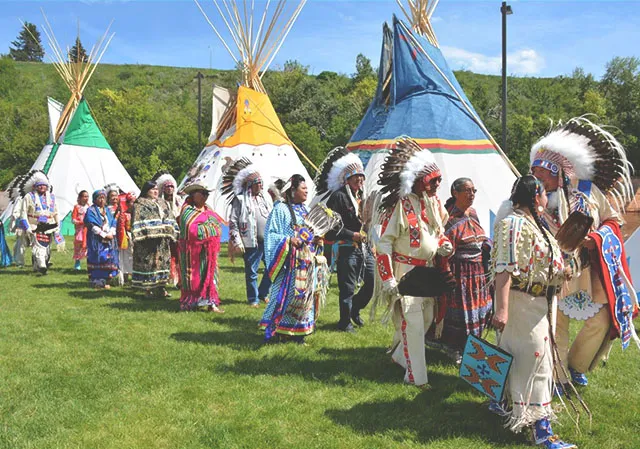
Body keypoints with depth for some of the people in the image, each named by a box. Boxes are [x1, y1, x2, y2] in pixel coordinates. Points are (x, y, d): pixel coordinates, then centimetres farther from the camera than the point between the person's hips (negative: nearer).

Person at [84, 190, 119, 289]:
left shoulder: (108, 210, 18)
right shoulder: (91, 211, -1)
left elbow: (113, 223, 11)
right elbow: (93, 226, -11)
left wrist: (111, 234, -7)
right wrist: (104, 235, -15)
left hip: (109, 239, 6)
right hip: (96, 239, -6)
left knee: (108, 258, 1)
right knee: (98, 259, -8)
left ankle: (105, 281, 5)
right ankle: (96, 281, -5)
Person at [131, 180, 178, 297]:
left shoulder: (163, 204, 19)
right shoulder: (140, 205, -1)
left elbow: (169, 221, 19)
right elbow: (138, 222, -9)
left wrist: (170, 234, 9)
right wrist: (140, 237, -18)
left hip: (162, 240, 6)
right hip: (147, 239, -6)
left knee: (162, 261, 5)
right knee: (148, 262, -5)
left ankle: (160, 287, 11)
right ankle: (148, 289, 1)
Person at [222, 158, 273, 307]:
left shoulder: (266, 198, 14)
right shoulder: (240, 200, -4)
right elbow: (233, 222, -6)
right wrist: (237, 242, -10)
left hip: (269, 241, 6)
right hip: (251, 242, -6)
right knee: (251, 272, 3)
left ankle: (263, 293, 25)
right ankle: (253, 299, 16)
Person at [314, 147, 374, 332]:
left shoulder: (361, 196, 15)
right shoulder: (338, 196, -10)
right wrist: (353, 235, -17)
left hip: (364, 248, 8)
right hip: (347, 249, -8)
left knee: (374, 281, 9)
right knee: (348, 288, 0)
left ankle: (354, 308, 31)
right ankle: (345, 322, 15)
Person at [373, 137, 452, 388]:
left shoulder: (433, 202, 5)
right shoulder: (400, 205, -17)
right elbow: (384, 242, -16)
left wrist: (443, 244, -2)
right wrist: (388, 278, -19)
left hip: (428, 270, 8)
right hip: (405, 271, -8)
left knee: (426, 317, 16)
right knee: (412, 322, -4)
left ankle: (400, 355, 37)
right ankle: (415, 375, 7)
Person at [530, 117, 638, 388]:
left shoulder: (588, 191, -4)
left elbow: (613, 220, 3)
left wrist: (597, 238, -14)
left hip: (590, 271, 1)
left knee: (601, 320, 7)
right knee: (556, 324, 4)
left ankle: (576, 365, 31)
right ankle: (558, 378, 19)